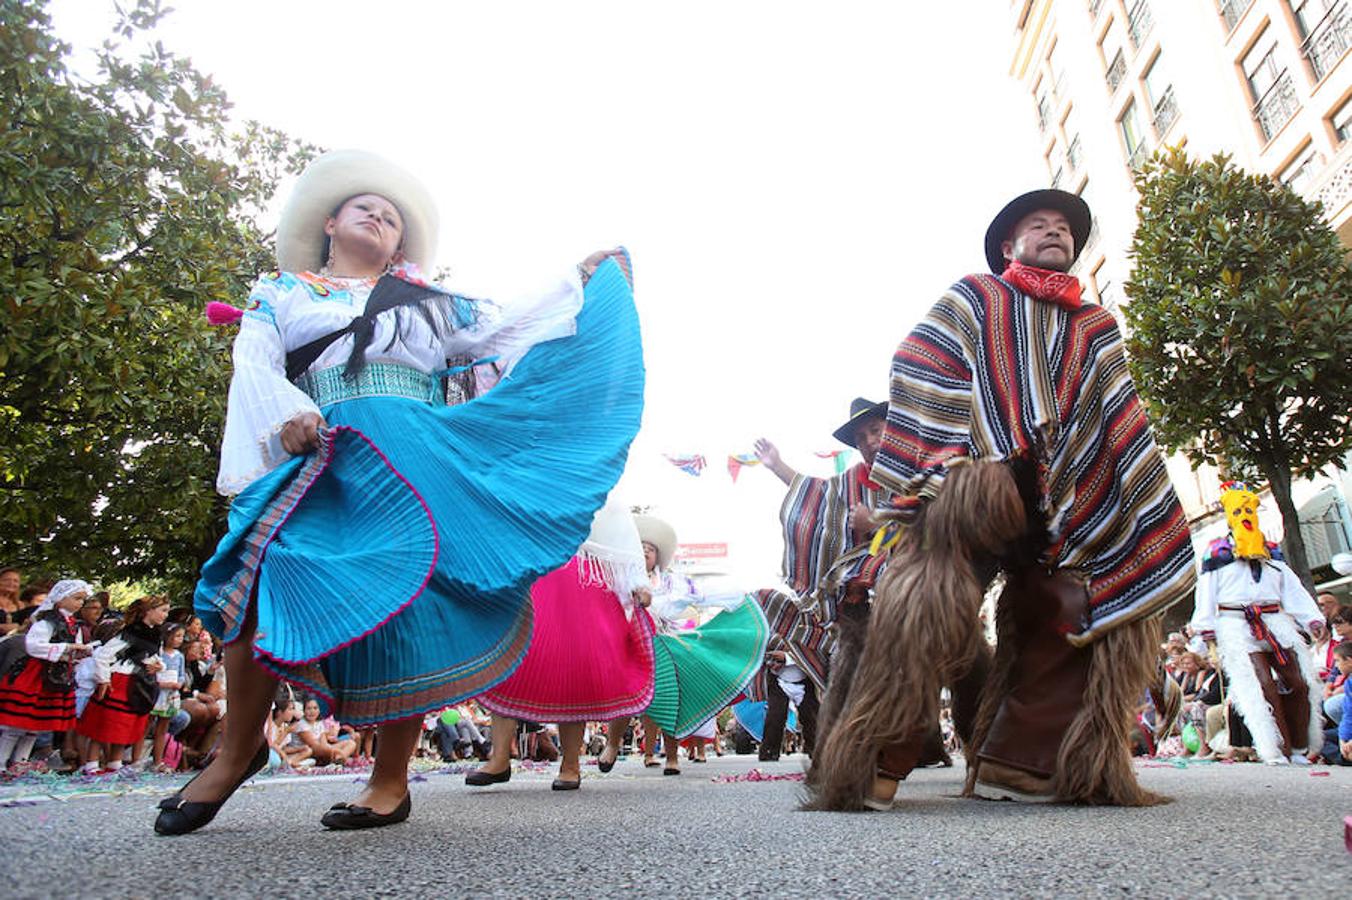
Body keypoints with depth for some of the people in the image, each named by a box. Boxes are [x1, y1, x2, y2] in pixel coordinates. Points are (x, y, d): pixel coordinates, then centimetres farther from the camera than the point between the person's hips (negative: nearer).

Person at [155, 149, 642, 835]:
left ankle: (390, 780, 4)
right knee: (258, 581, -20)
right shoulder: (281, 294, 23)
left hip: (415, 463, 1)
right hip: (320, 465, 0)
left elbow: (506, 328, 21)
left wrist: (580, 283, 18)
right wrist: (287, 416, -15)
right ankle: (239, 747, 2)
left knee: (405, 605, -8)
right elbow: (256, 365, 6)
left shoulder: (427, 304, 26)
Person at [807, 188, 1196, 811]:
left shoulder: (1095, 328, 28)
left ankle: (1020, 764, 11)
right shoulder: (973, 299, 16)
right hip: (975, 484, -5)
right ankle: (869, 766, -16)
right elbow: (922, 377, 0)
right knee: (927, 610, -20)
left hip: (1064, 499, 6)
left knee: (1066, 619, -1)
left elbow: (1118, 427, 23)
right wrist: (956, 463, -14)